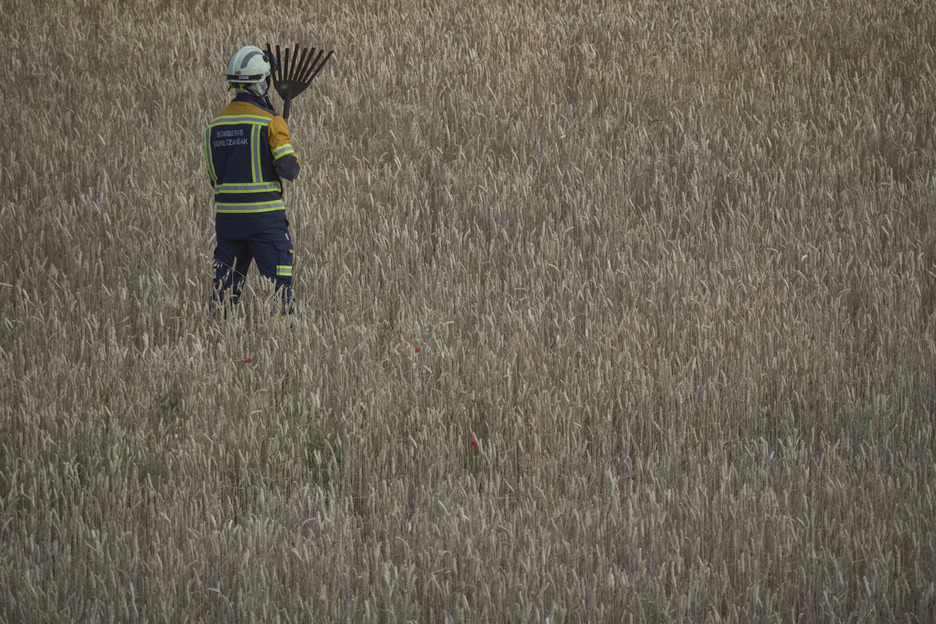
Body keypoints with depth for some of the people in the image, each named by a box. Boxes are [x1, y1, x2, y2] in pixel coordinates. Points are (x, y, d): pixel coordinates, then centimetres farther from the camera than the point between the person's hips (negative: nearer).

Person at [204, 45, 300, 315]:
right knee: (279, 283, -2)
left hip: (226, 214, 5)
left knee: (225, 287, 9)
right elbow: (289, 170, -14)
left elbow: (214, 174, 12)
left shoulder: (216, 124, 8)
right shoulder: (269, 121, -10)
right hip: (264, 215, -5)